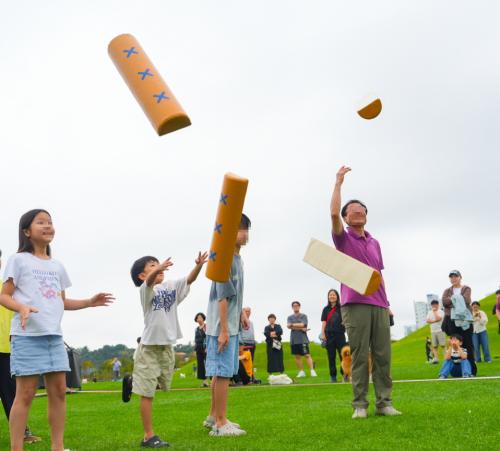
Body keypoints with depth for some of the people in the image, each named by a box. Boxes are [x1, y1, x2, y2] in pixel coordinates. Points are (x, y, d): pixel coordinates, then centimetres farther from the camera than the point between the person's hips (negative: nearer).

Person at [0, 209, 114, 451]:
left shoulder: (57, 266, 18)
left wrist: (89, 302, 8)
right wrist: (22, 307, -24)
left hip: (54, 335, 6)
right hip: (27, 334, -6)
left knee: (59, 391, 5)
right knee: (26, 393, -6)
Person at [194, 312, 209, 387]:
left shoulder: (206, 327, -2)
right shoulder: (196, 329, 17)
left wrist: (207, 347, -16)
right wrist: (195, 349, 14)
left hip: (205, 348, -6)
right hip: (198, 349, 6)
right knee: (200, 364, 3)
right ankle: (204, 380, 6)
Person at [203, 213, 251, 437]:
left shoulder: (237, 258, 13)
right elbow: (222, 296, -20)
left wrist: (241, 313, 16)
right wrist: (223, 330, -20)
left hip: (231, 325, 10)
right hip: (222, 326, -10)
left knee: (221, 372, 16)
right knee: (223, 372, -5)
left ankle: (213, 416, 27)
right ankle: (220, 423, 2)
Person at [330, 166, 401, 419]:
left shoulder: (374, 243, 21)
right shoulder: (344, 239, 5)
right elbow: (333, 213, -12)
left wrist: (386, 301, 16)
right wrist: (338, 182, -7)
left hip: (379, 305, 5)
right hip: (355, 304, -5)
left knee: (383, 355, 1)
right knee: (359, 356, -4)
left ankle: (384, 403, 6)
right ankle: (360, 405, 1)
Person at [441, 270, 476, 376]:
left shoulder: (466, 289, 10)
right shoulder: (447, 291, 17)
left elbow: (466, 300, -11)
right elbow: (444, 301, -4)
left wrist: (452, 300, -7)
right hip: (451, 320, 2)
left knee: (468, 344, -4)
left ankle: (471, 369, -2)